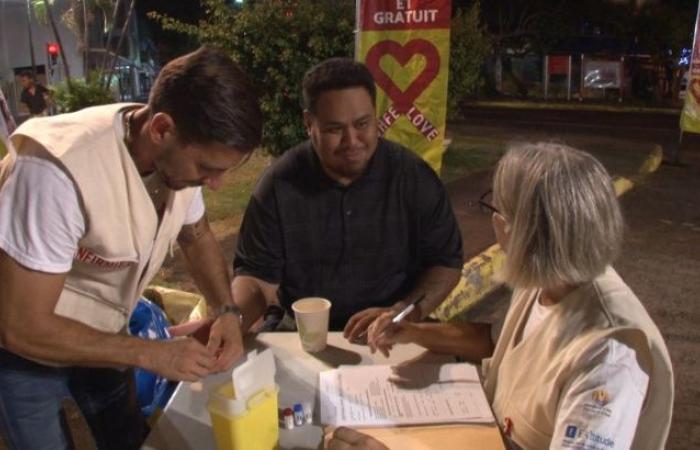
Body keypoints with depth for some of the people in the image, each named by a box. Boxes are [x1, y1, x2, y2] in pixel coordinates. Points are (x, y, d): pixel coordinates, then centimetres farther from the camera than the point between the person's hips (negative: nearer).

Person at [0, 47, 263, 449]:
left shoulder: (182, 154, -18)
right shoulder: (59, 170, -38)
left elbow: (196, 236, 2)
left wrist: (227, 311, -14)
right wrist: (151, 355, -26)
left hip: (99, 336, 6)